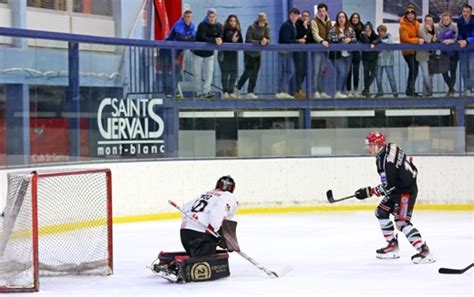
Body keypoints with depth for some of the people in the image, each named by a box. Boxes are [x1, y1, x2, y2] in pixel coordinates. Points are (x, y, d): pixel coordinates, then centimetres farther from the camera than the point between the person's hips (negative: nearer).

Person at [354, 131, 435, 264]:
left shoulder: (384, 160, -25)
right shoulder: (390, 148, 4)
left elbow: (388, 186, -25)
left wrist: (368, 192, -18)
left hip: (406, 191, -11)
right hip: (399, 188, 11)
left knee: (402, 221, -20)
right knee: (381, 212, 15)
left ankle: (424, 250, -25)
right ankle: (393, 246, 19)